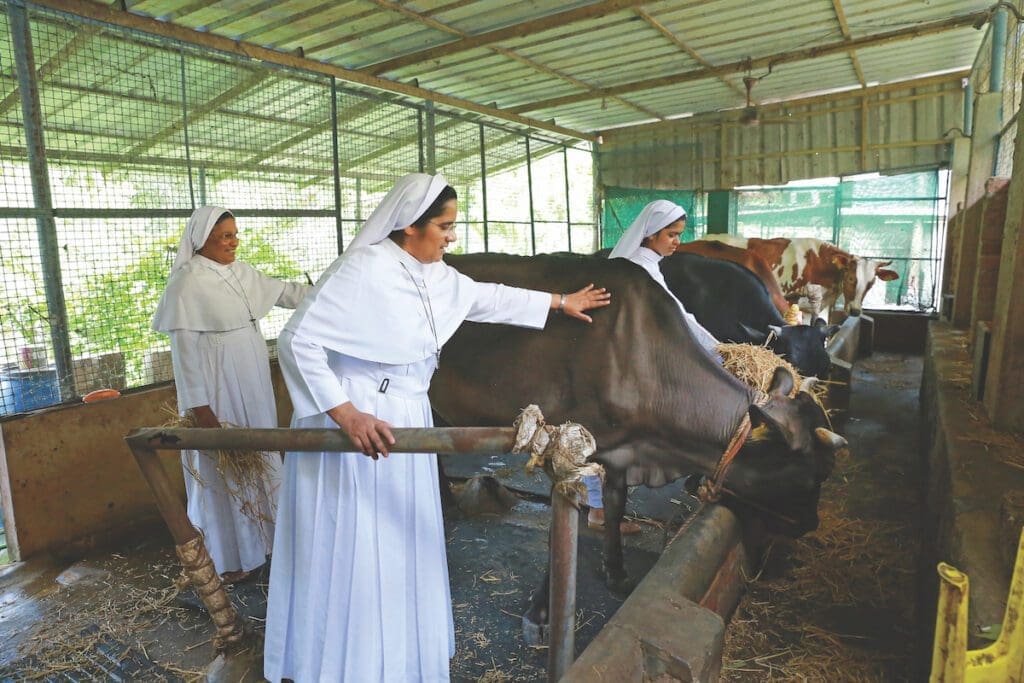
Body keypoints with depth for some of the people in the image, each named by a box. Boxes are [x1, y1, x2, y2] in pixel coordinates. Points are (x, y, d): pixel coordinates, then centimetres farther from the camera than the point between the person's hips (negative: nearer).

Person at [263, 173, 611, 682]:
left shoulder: (435, 274, 5)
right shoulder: (364, 269, -20)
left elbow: (487, 297, 19)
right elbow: (299, 340, -22)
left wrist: (559, 302, 26)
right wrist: (347, 414, -29)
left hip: (404, 421, 8)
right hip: (353, 424, -8)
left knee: (401, 545, 20)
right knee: (351, 553, 5)